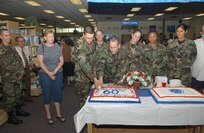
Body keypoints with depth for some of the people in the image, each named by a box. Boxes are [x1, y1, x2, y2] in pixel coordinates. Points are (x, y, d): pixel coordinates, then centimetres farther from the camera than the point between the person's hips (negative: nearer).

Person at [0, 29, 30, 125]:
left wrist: (21, 70, -1)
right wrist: (19, 72, -12)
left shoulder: (12, 48, 12)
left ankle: (18, 110, 35)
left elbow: (19, 60, 13)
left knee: (18, 94, 18)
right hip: (8, 78, -8)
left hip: (18, 76, 8)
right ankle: (11, 117, 15)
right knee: (9, 97, 2)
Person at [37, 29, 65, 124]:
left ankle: (58, 114, 24)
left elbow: (61, 60, 2)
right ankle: (48, 116, 21)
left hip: (58, 74, 3)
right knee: (47, 94, 6)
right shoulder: (41, 47, -2)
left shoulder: (57, 46, 5)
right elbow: (40, 62, -8)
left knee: (57, 93, 9)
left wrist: (55, 71, -11)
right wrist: (49, 73, -14)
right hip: (45, 74, -2)